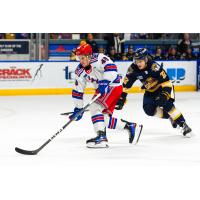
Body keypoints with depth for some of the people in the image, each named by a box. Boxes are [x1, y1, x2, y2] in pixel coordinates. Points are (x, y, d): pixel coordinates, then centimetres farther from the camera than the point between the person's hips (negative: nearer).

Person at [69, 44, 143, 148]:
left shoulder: (98, 58, -19)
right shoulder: (80, 72, 2)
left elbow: (111, 68, -32)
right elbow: (77, 91, 6)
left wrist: (104, 82, -39)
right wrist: (78, 109, 5)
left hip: (113, 86, -8)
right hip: (101, 90, 8)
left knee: (95, 107, -23)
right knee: (104, 118, 2)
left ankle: (101, 137, -26)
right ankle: (130, 127, 16)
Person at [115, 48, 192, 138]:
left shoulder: (153, 66, -33)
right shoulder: (133, 69, -18)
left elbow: (166, 81, -32)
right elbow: (126, 84, -9)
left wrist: (165, 94, -41)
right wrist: (122, 98, -13)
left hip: (164, 87, -6)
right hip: (150, 91, 6)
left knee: (166, 104, -29)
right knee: (149, 110, -14)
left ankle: (183, 125, -22)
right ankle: (170, 116, 7)